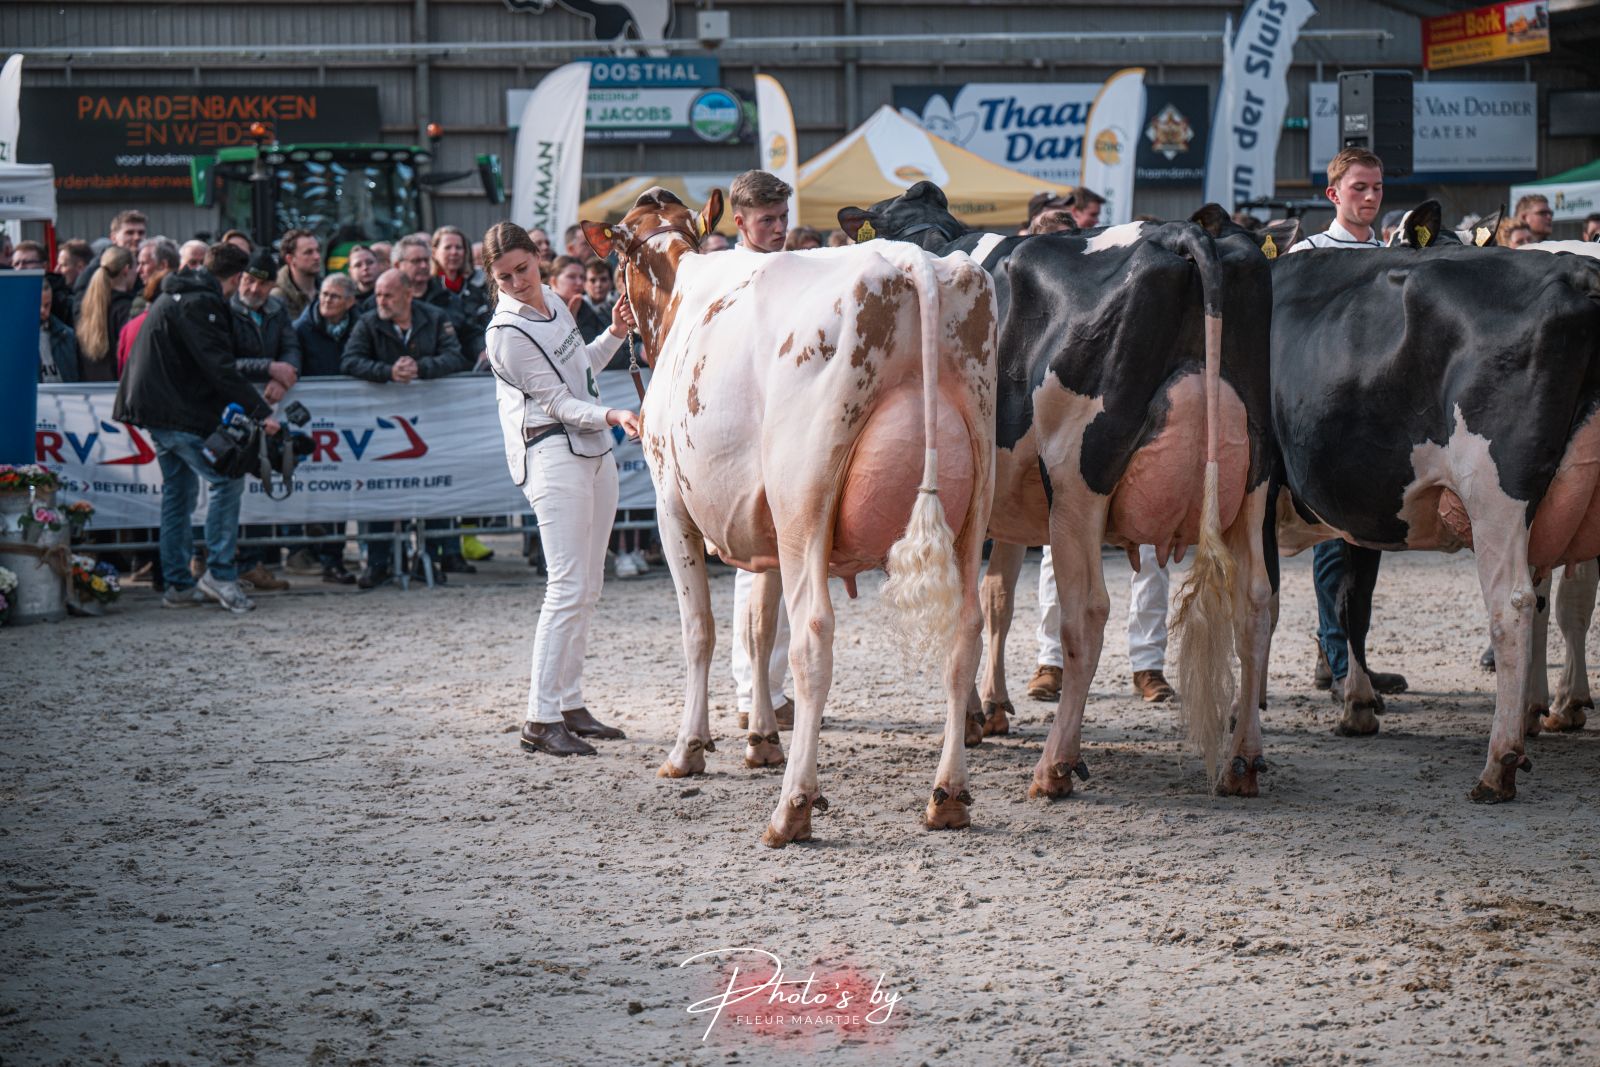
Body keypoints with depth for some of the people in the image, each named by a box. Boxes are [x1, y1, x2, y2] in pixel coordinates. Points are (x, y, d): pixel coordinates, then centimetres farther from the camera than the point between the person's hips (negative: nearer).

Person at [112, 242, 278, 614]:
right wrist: (261, 411, -23)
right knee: (227, 482, -8)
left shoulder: (173, 296, 17)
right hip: (180, 412, -10)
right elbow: (219, 367, -22)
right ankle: (220, 573, -8)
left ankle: (178, 584, 16)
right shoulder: (198, 303, -15)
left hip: (157, 406, 10)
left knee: (179, 492, 14)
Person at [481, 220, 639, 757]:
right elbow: (558, 403, -16)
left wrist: (616, 333, 9)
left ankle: (570, 704, 16)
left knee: (588, 587, 10)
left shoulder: (553, 301, 9)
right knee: (568, 587, -14)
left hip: (594, 451, 9)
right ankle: (541, 718, -13)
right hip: (552, 455, -9)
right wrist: (613, 415, -29)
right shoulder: (507, 333, -15)